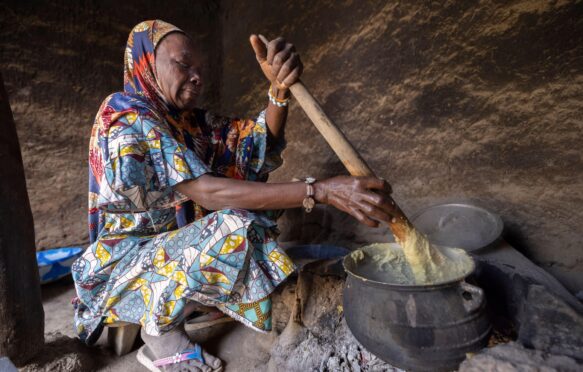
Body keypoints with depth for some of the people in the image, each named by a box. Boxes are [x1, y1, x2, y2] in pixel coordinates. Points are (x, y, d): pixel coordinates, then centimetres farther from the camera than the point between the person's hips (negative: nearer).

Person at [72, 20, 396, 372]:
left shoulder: (189, 121, 4)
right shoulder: (125, 118, -20)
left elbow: (260, 145, -9)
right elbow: (206, 191, -32)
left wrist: (280, 87, -29)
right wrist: (321, 190, -38)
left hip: (167, 250, 8)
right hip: (121, 268, -8)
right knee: (232, 229, -29)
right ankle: (160, 333, -4)